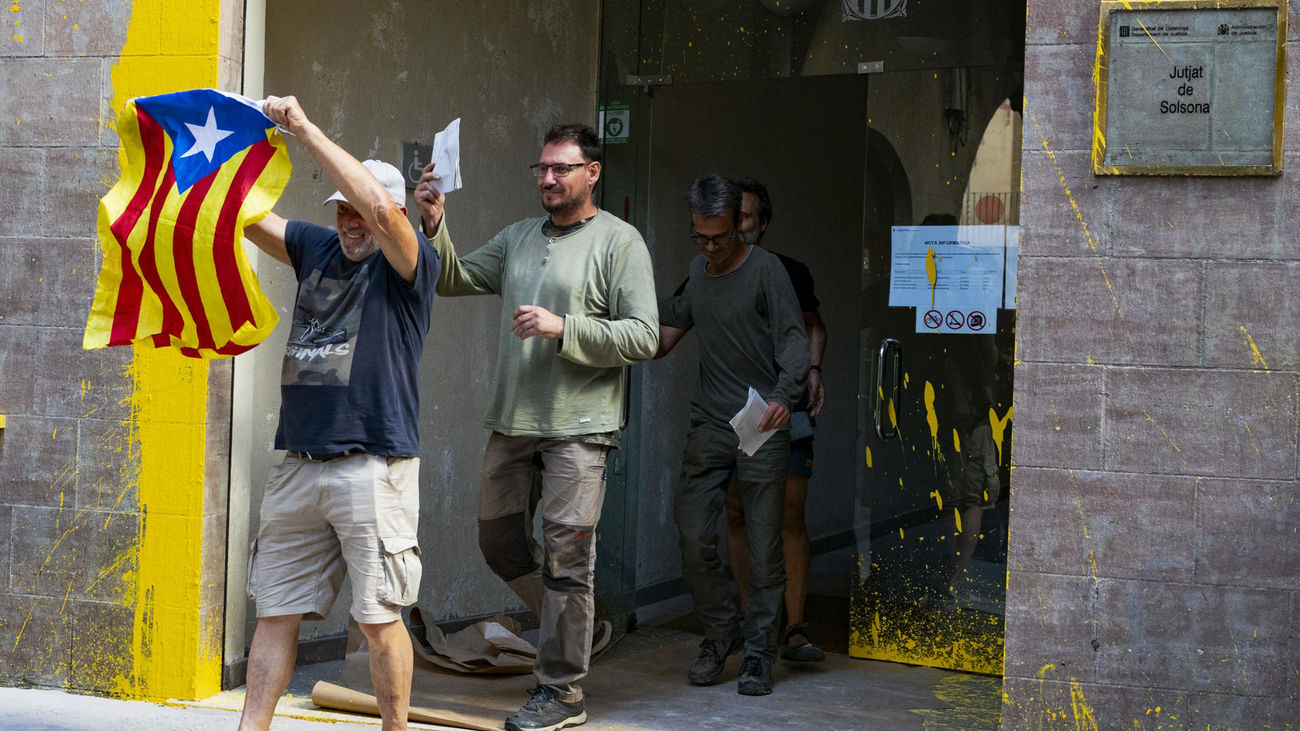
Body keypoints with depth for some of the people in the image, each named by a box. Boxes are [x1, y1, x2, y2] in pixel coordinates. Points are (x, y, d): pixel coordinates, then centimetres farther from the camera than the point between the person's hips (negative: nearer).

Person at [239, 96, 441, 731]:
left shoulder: (409, 263, -3)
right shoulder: (316, 248, 15)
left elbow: (378, 206, -22)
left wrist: (306, 130, -20)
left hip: (373, 467, -5)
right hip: (298, 463, 5)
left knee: (379, 618, 1)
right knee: (275, 611, 7)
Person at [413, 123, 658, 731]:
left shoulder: (619, 242, -4)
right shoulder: (518, 238, 14)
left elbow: (643, 337, -10)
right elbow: (453, 280, 10)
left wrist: (563, 328, -18)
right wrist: (435, 226, -7)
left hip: (578, 428, -7)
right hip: (512, 424, 7)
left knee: (566, 555, -4)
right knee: (498, 540, 14)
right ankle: (578, 630, 33)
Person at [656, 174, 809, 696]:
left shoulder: (765, 270, -6)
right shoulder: (698, 271, 14)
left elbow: (794, 340, -13)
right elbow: (666, 335, 24)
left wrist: (784, 394, -29)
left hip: (761, 425, -5)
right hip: (708, 422, 5)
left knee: (763, 545, -3)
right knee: (693, 538, -1)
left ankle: (758, 652, 8)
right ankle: (720, 634, 18)